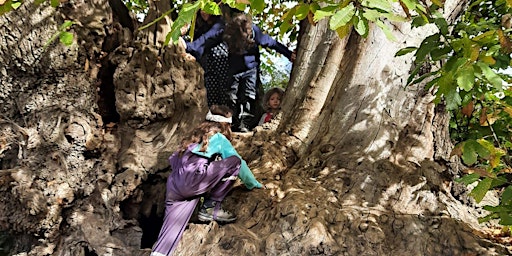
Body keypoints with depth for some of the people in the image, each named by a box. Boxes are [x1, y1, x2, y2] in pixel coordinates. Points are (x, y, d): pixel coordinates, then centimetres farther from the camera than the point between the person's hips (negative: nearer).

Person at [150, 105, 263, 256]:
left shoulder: (196, 136, 30)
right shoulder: (219, 138, 10)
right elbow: (239, 164, 13)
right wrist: (254, 184, 27)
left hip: (173, 186, 7)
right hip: (191, 180, -7)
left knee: (173, 227, 1)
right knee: (235, 161, -1)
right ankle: (210, 208, 1)